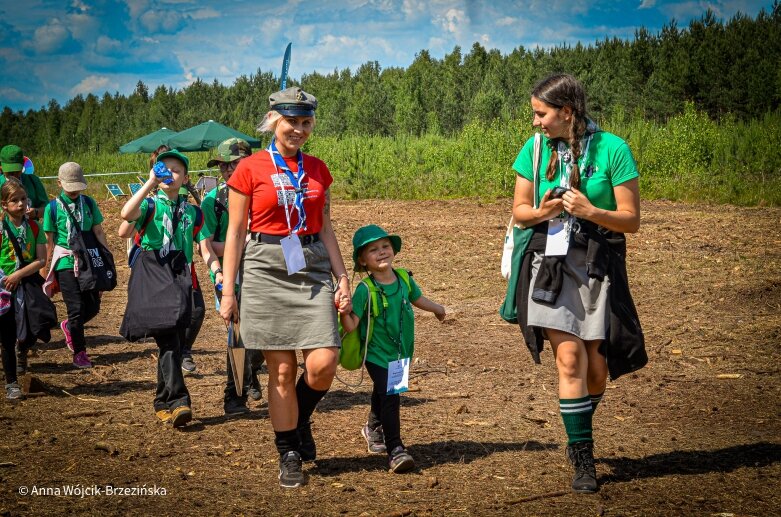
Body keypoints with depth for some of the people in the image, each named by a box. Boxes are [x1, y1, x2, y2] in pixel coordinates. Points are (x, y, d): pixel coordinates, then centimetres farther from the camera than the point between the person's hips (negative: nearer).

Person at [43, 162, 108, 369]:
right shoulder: (53, 208, -5)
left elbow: (98, 232, 5)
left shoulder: (88, 203, 2)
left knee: (93, 307, 6)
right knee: (77, 308, -4)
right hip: (66, 263, -3)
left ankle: (69, 326, 37)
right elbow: (49, 241, 0)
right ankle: (79, 353, 12)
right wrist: (49, 270, 1)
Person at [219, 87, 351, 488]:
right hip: (266, 272, -3)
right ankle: (289, 456, 13)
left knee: (323, 364, -10)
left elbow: (326, 229, 14)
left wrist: (342, 277, 5)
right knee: (281, 370, -1)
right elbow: (235, 233, 0)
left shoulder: (317, 170, 11)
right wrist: (227, 291, -3)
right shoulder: (250, 169, -1)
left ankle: (300, 422, 21)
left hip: (313, 270, 3)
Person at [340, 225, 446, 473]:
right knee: (389, 396, -17)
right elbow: (351, 326, -23)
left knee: (383, 394, 23)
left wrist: (437, 309, 37)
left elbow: (417, 299, 19)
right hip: (377, 355, -6)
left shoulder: (404, 279, -3)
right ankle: (395, 450, -13)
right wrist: (344, 313, -44)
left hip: (402, 354, 6)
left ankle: (374, 429, 48)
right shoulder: (364, 290, -19)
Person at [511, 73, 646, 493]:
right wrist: (541, 212, -11)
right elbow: (519, 210, 11)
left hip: (599, 264, -1)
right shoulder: (534, 149, 3)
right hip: (550, 262, 1)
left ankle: (578, 433, 34)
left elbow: (631, 220, -6)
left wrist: (590, 211, -22)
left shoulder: (612, 149, -7)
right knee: (569, 359, -9)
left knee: (596, 368, 5)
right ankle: (583, 457, 0)